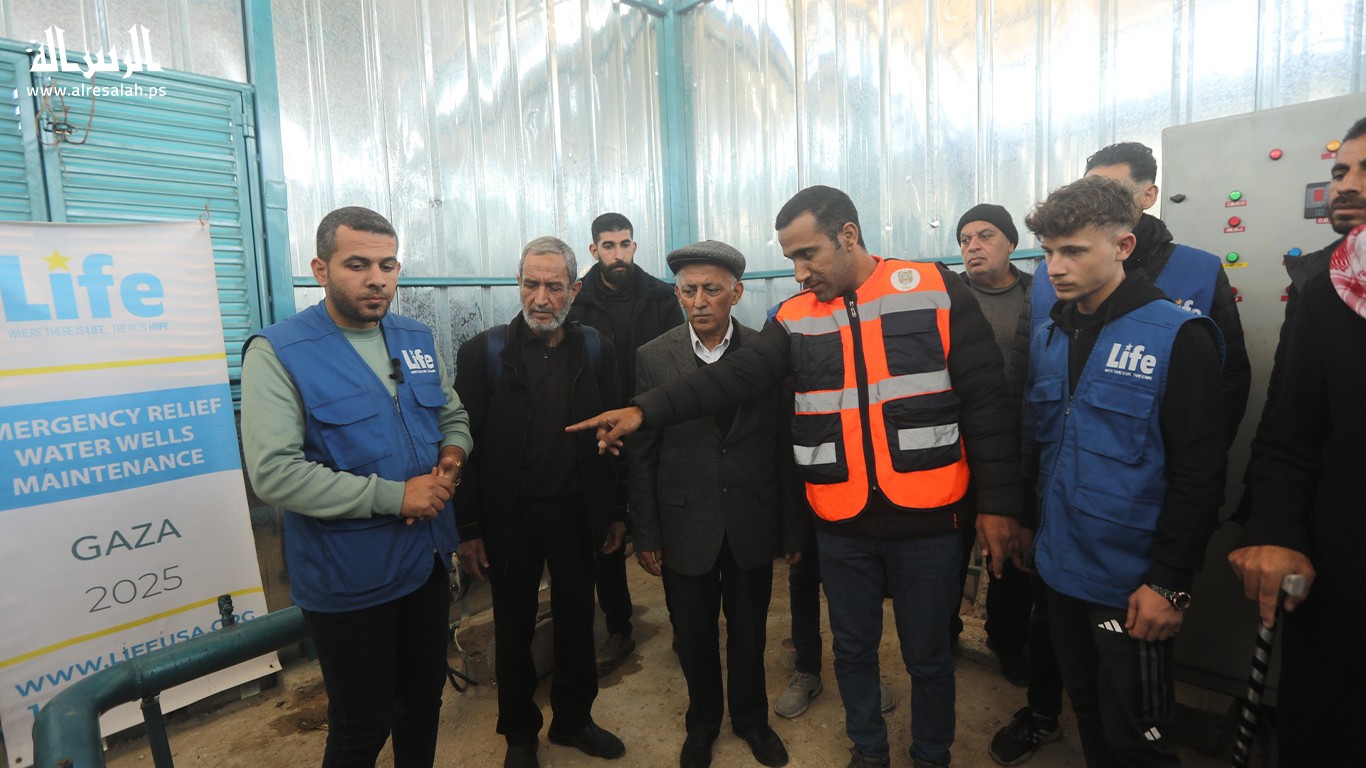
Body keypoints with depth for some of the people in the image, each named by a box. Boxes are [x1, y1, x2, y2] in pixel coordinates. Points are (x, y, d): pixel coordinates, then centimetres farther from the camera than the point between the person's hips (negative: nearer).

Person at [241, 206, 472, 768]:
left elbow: (454, 417, 13)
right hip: (348, 582, -5)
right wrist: (395, 496, -24)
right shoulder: (279, 352, -14)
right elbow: (274, 472, -22)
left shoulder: (417, 340, 4)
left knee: (425, 698, 24)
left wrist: (452, 457, -10)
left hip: (428, 563, 6)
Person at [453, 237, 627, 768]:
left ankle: (573, 720, 39)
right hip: (509, 518, -2)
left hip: (575, 512, 2)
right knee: (514, 629, 15)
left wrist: (614, 513, 3)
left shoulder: (595, 350, -2)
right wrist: (468, 529, -8)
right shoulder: (484, 352, -8)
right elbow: (466, 444, -7)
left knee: (577, 620, 16)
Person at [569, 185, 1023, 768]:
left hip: (925, 521, -2)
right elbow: (731, 378, -8)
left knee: (929, 655, 16)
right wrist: (646, 410, -20)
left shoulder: (937, 290, -6)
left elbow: (986, 401, -6)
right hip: (841, 526, 3)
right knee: (853, 648, 19)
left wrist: (997, 501, -8)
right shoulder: (795, 317, 2)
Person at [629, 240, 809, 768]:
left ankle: (750, 718, 46)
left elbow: (786, 446, -3)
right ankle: (703, 722, 45)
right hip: (685, 526, 0)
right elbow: (642, 456, -4)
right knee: (694, 637, 17)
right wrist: (645, 534, -3)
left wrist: (794, 527, 1)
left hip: (752, 523, 1)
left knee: (749, 632, 18)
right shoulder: (653, 358, -7)